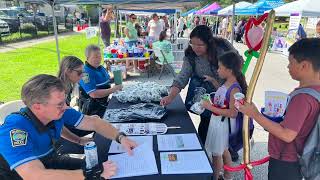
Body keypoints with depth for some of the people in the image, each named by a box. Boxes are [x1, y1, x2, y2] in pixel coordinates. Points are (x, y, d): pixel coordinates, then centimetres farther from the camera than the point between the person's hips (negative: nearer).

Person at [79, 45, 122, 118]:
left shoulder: (101, 68, 6)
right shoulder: (86, 73, -23)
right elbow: (94, 94, -30)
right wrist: (113, 90, -27)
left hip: (104, 104, 9)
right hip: (92, 108, -9)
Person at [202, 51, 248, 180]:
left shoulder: (235, 89, -27)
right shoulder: (226, 83, -1)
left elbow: (233, 113, -31)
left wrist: (211, 107, -29)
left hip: (223, 125, -9)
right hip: (217, 122, 9)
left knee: (216, 154, 10)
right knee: (223, 150, 26)